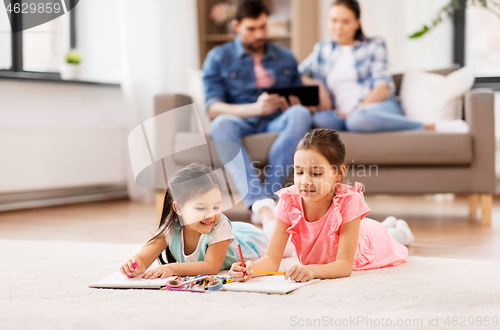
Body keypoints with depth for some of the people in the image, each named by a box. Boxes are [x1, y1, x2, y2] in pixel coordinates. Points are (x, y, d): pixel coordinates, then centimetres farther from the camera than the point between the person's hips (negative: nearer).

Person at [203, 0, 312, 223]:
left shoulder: (285, 58, 20)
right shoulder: (218, 58, 10)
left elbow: (300, 102, 19)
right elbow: (213, 108, -3)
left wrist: (293, 105, -8)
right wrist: (254, 108, -20)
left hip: (278, 122, 2)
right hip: (242, 123, -2)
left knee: (301, 114, -32)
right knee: (221, 124, -37)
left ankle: (269, 194, -39)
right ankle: (259, 201, -52)